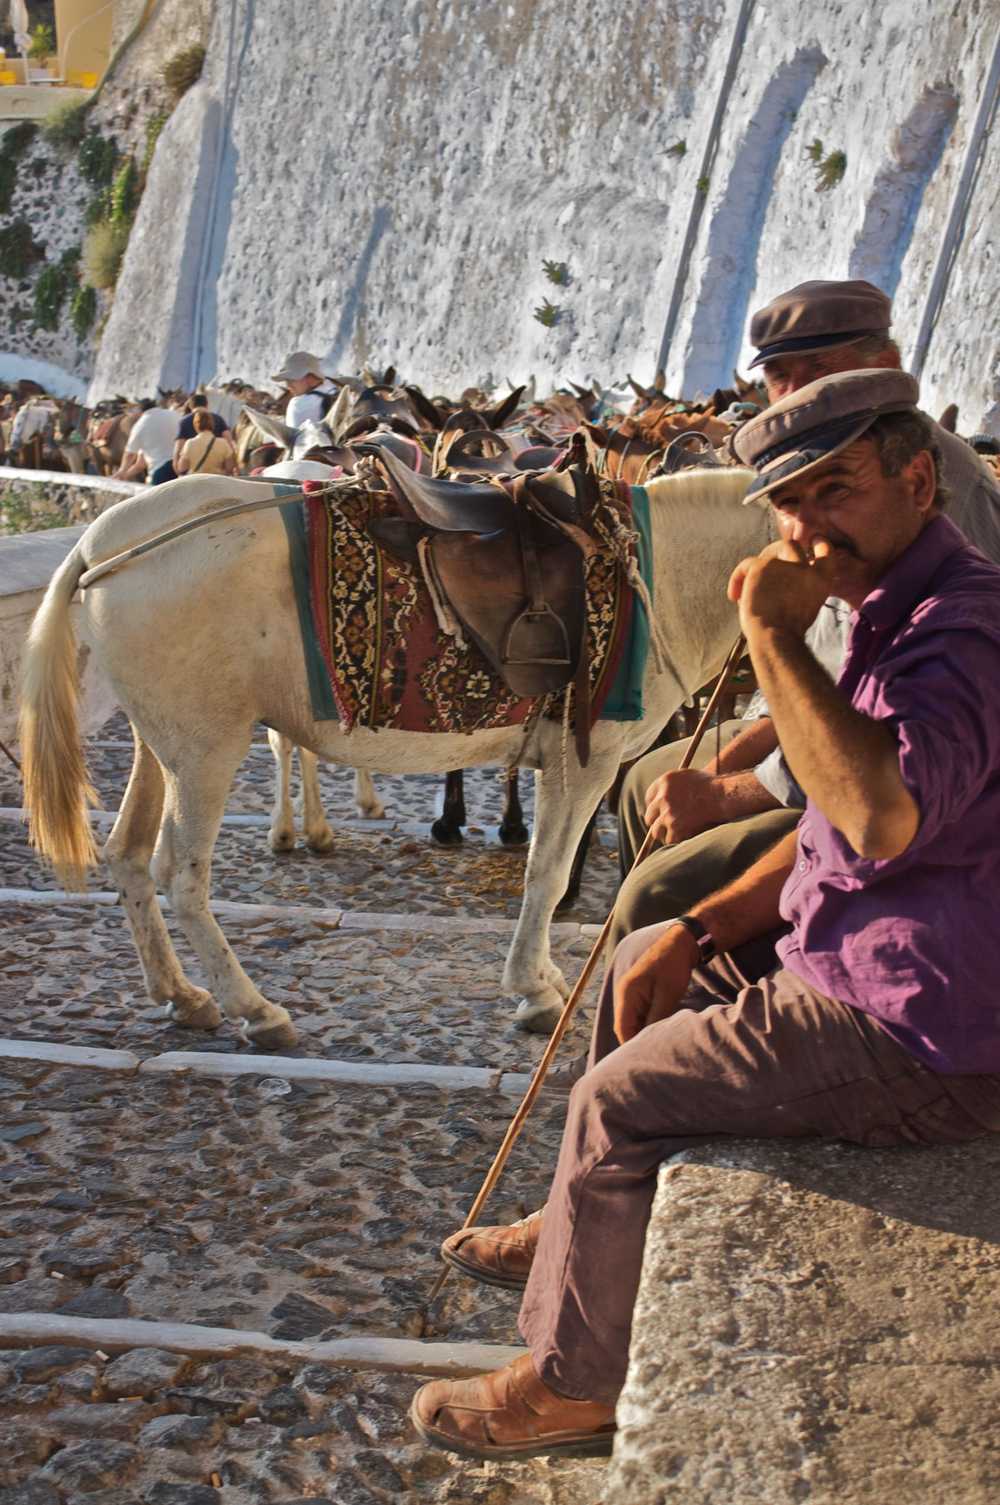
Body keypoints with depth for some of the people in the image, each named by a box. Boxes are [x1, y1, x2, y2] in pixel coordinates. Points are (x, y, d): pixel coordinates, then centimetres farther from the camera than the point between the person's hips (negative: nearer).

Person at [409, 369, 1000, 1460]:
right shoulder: (901, 612, 10)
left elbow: (886, 816, -44)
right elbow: (832, 835, 16)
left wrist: (773, 635, -33)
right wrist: (698, 931, 6)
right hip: (866, 972, 11)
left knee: (620, 1099, -7)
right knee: (642, 968, 22)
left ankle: (572, 1383, 13)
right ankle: (578, 1230, 39)